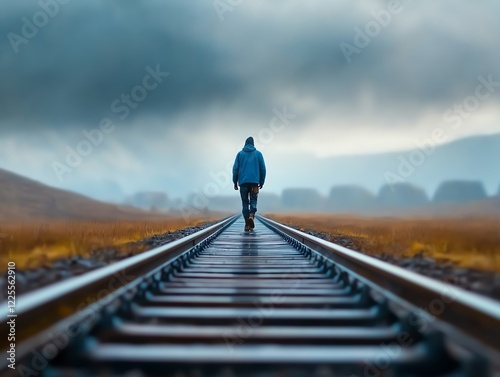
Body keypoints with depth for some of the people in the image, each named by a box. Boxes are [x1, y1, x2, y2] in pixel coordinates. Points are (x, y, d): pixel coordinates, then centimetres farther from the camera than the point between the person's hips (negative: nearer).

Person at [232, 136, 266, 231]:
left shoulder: (240, 154, 6)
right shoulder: (258, 154, 6)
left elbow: (235, 168, 1)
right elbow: (263, 169, 3)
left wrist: (235, 182, 6)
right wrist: (261, 182, 11)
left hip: (243, 182, 0)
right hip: (254, 181, 0)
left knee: (245, 202, 8)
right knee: (253, 200, 9)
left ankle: (247, 224, 2)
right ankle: (251, 215, -20)